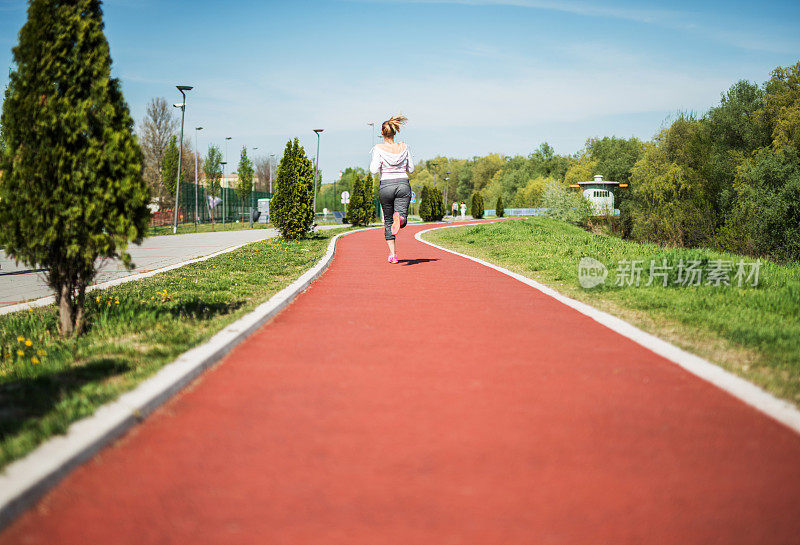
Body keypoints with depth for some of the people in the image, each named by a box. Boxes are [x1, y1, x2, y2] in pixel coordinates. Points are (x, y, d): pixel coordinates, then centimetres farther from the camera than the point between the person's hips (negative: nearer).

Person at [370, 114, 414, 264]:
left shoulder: (379, 149, -6)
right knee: (402, 221, -2)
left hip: (386, 186, -1)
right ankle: (399, 217, -40)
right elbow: (411, 169, 7)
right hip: (403, 185, 1)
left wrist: (373, 161, 8)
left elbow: (374, 170, -13)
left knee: (388, 221, 14)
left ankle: (392, 254, 10)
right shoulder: (404, 147, 3)